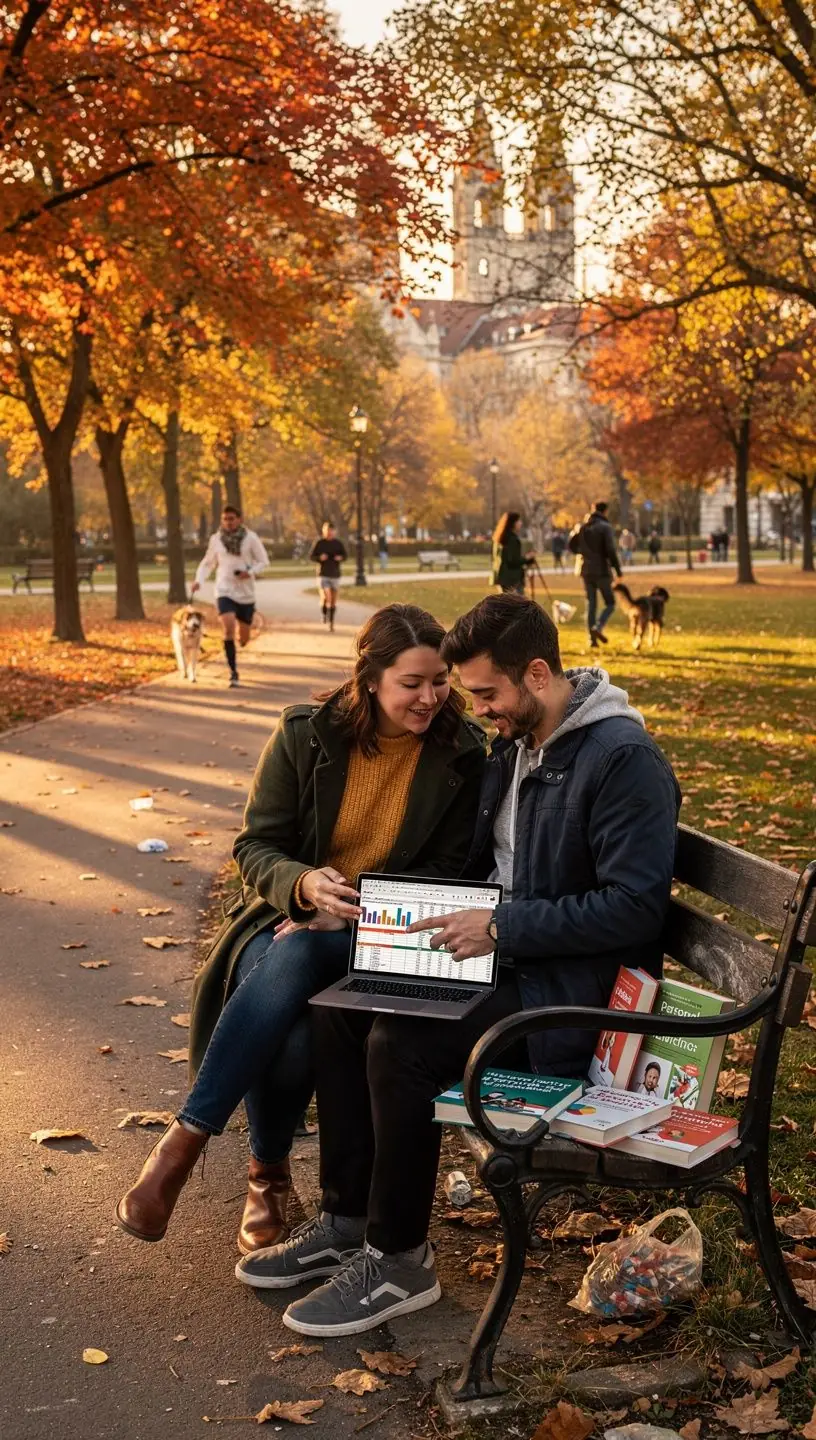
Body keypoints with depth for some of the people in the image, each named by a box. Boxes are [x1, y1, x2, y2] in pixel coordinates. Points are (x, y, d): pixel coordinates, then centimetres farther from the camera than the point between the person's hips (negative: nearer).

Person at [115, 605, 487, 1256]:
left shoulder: (461, 754, -4)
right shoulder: (306, 734, -3)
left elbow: (448, 870, 1)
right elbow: (255, 845, 0)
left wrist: (365, 914, -15)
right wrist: (303, 883, -24)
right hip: (286, 916, 1)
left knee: (293, 963, -35)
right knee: (288, 1031, -35)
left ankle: (186, 1141, -19)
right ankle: (268, 1173, -12)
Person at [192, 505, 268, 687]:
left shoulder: (250, 537, -4)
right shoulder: (216, 539, 2)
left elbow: (263, 561, 1)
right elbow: (208, 563, 14)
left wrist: (251, 572, -18)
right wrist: (199, 580, -2)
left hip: (246, 593, 1)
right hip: (224, 591, 0)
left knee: (244, 637, 8)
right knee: (229, 629, -23)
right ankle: (233, 672, -14)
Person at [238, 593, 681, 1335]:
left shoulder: (624, 758, -18)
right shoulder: (514, 747, 11)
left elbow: (635, 907, -23)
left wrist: (504, 927, -23)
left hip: (571, 989, -9)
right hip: (505, 959, 9)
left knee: (402, 1043, -26)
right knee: (340, 1009, -5)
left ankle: (400, 1261, -8)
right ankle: (347, 1220, 6)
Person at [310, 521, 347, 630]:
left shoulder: (338, 543, 1)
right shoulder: (319, 543, -4)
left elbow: (344, 556, 9)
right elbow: (311, 557, 1)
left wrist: (340, 557, -14)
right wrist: (320, 558, -19)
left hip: (335, 575, 2)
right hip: (323, 575, -2)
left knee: (333, 601, 7)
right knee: (326, 598, -20)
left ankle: (331, 622, 25)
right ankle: (324, 613, 12)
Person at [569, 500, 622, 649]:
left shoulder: (582, 527, 7)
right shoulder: (605, 528, -10)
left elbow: (572, 546, 14)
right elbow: (611, 551, -16)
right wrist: (618, 570, -11)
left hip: (586, 571, 5)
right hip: (602, 571, -5)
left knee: (591, 604, 9)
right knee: (610, 603, 5)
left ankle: (592, 638, 5)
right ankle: (598, 628, -18)